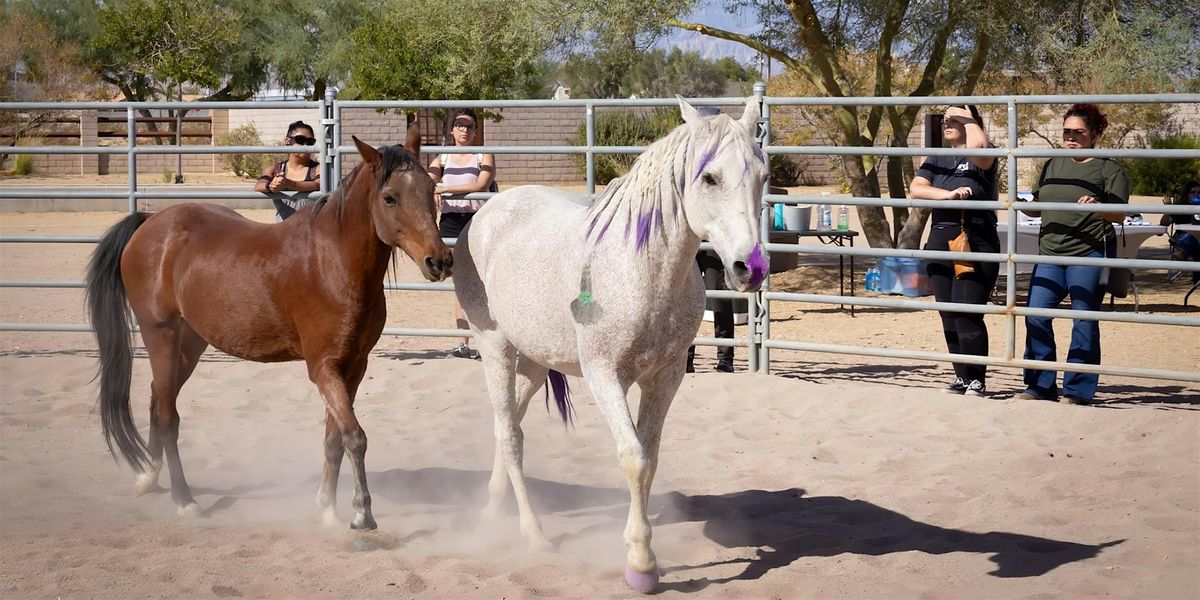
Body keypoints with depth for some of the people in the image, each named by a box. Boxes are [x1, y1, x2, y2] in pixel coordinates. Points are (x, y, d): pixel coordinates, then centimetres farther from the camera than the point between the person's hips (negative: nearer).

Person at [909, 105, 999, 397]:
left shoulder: (982, 158, -2)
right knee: (948, 318, 7)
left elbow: (978, 144, -26)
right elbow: (916, 189, 1)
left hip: (976, 245, -6)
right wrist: (948, 194, -15)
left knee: (967, 316, -11)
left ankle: (977, 380, -1)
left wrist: (969, 118, -7)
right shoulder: (937, 159, 15)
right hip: (940, 244, 6)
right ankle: (962, 376, 17)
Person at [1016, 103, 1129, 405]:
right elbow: (1038, 207, 22)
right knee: (1036, 316, 0)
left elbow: (1120, 214, -7)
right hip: (1050, 254, 5)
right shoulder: (1052, 165, 17)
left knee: (1084, 322, -3)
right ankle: (1040, 386, 10)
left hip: (1089, 255, -5)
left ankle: (1077, 390, 4)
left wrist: (1097, 208, -26)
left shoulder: (1108, 169, 1)